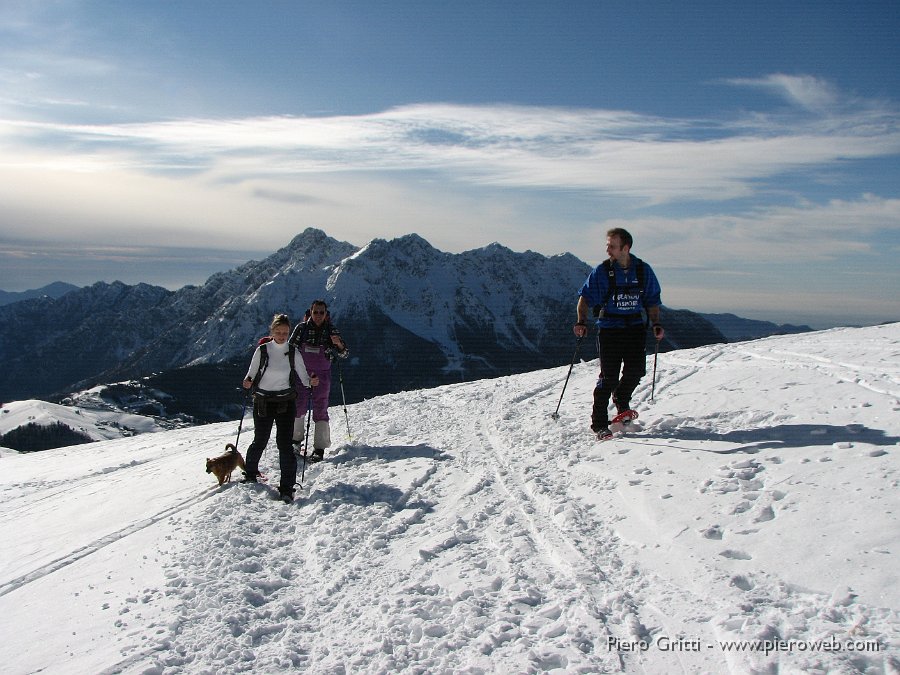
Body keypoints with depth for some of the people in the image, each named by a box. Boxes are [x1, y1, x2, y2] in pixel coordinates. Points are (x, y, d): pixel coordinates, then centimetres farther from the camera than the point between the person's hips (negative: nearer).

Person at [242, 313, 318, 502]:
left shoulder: (293, 352, -1)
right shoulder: (262, 350, -4)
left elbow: (302, 376, 3)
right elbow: (251, 373, 0)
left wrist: (310, 381, -18)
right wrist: (248, 382, -21)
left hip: (285, 402, 0)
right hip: (263, 401, 0)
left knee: (284, 444, -9)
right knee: (260, 441, 11)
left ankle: (287, 488, -4)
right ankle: (250, 473, 39)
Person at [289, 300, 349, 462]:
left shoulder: (331, 330, -1)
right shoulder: (301, 328, -1)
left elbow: (344, 354, -2)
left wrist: (339, 344, -23)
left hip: (322, 376, -1)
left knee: (320, 411, -4)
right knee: (297, 408, 3)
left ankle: (319, 448, 0)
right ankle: (295, 441, 24)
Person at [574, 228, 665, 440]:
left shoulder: (643, 271, 3)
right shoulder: (602, 271, -4)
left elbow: (652, 301, 11)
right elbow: (586, 297, -4)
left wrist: (656, 324, -1)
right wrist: (582, 322, -19)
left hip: (635, 326, 3)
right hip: (609, 328, -3)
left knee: (636, 370, -4)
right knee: (609, 376, -7)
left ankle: (621, 399, 29)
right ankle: (599, 423, 3)